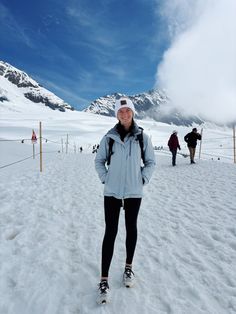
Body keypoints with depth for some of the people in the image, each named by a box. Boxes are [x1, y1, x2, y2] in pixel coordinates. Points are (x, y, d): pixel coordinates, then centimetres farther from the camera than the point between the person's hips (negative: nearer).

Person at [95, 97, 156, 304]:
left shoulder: (142, 137, -2)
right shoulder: (109, 137, -2)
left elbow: (151, 161, 7)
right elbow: (99, 160, 7)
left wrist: (143, 179, -3)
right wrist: (105, 178, -3)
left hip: (134, 192, 1)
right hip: (112, 192, -1)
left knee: (131, 229, 15)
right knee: (110, 232, 1)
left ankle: (129, 267, 38)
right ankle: (104, 280, 12)